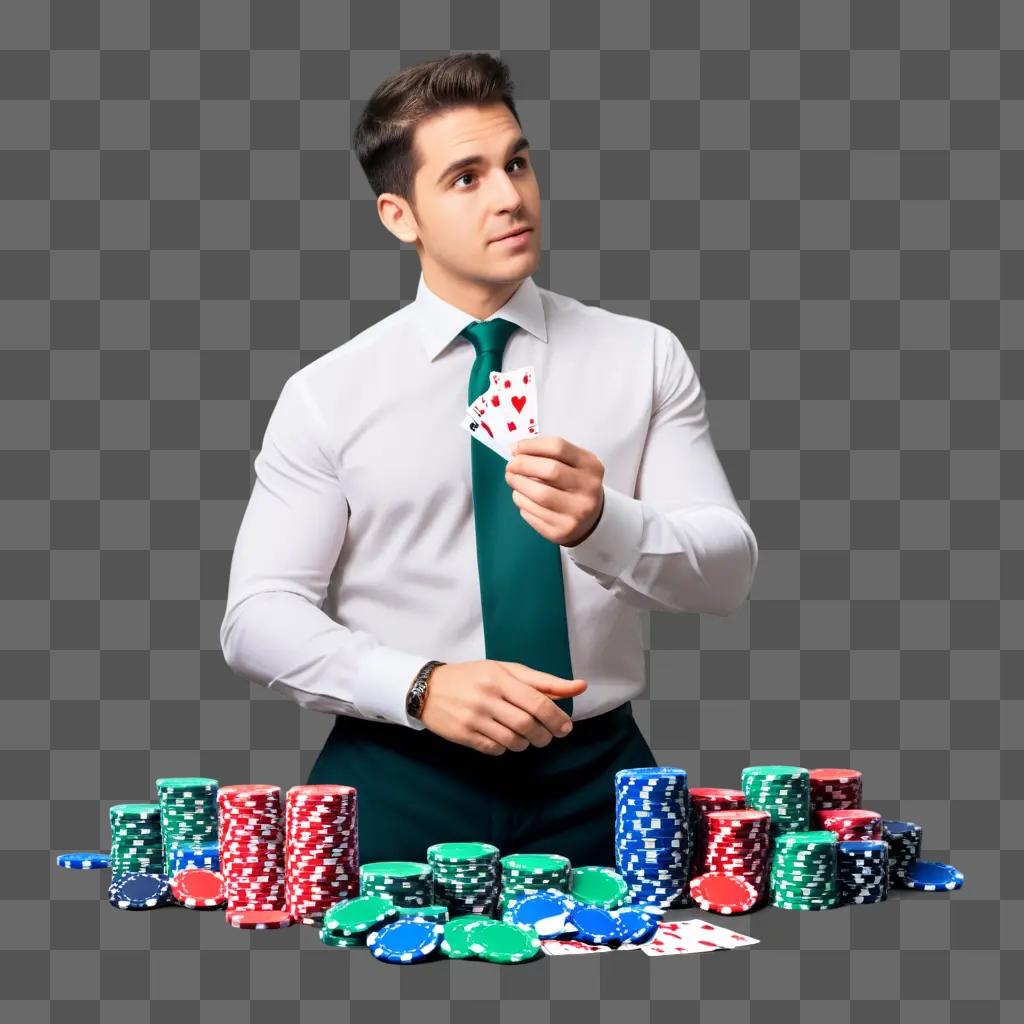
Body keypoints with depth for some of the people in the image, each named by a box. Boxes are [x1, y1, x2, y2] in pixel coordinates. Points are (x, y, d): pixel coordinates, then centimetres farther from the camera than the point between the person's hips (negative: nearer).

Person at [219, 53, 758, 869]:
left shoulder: (645, 359, 5)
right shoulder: (328, 395, 2)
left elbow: (728, 573, -3)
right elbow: (259, 617, -2)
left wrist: (602, 523, -23)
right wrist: (423, 686, -18)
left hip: (597, 781, 2)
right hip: (399, 787, -1)